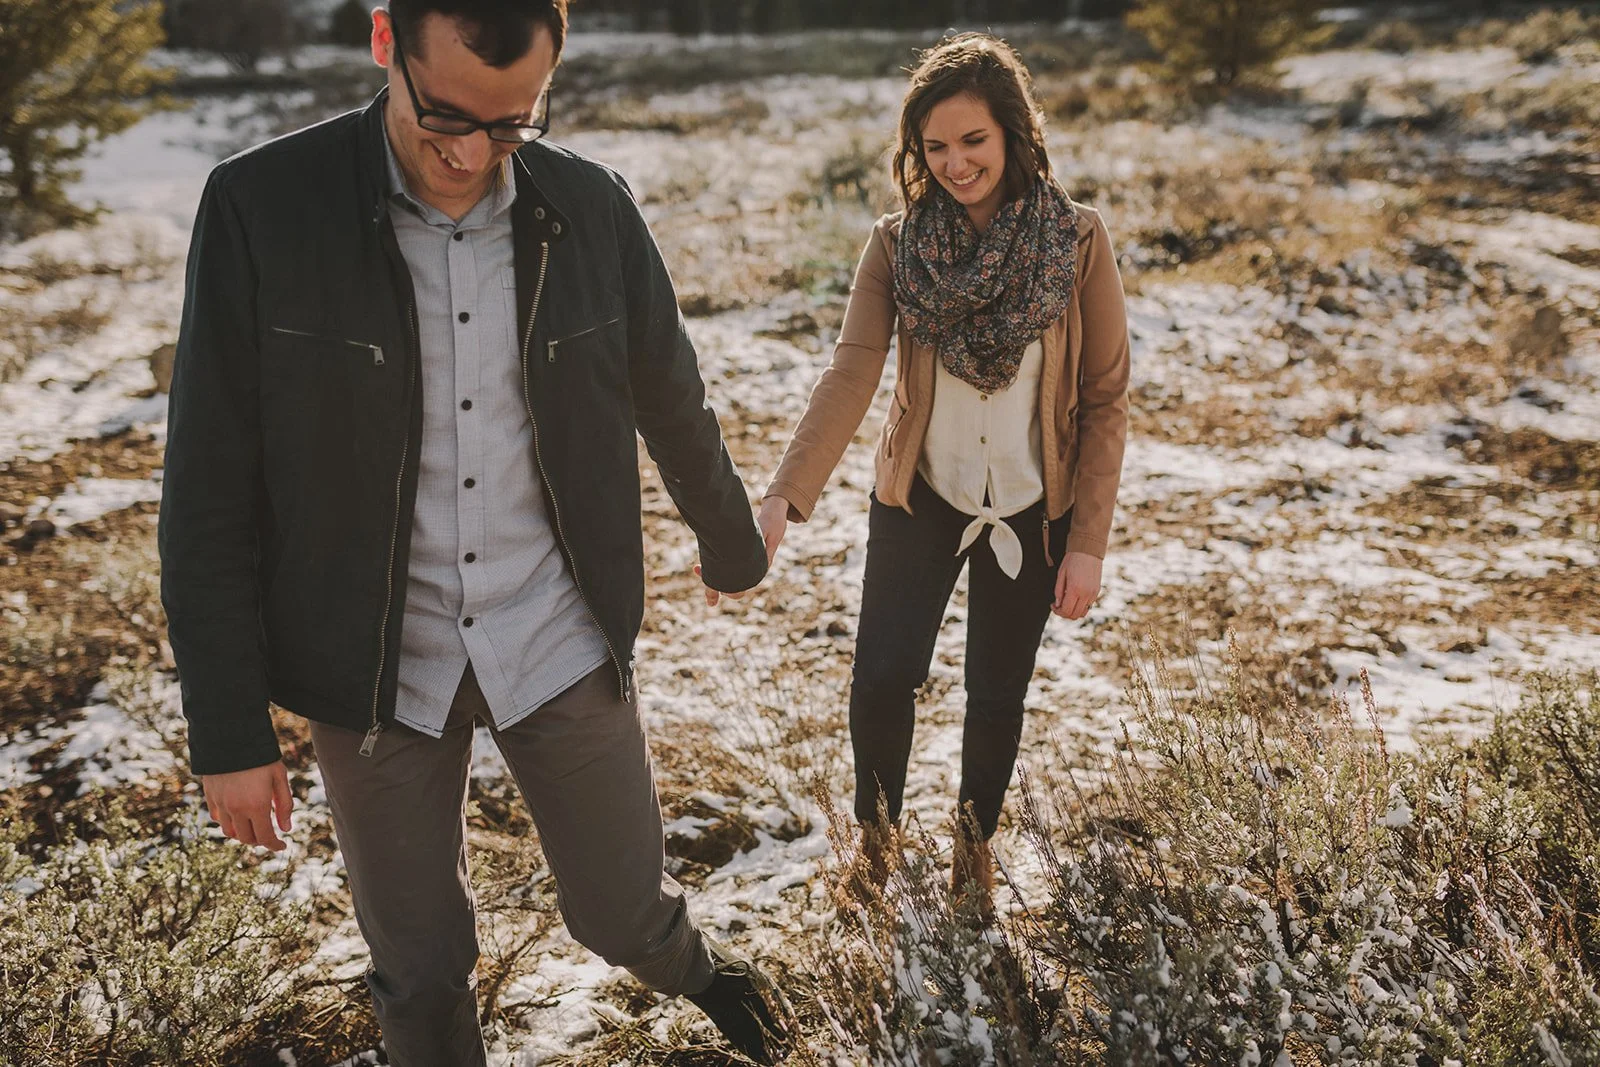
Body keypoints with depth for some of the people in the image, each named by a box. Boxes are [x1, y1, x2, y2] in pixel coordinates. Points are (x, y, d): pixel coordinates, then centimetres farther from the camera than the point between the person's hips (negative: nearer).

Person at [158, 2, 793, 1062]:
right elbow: (212, 493, -11)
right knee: (421, 976, 14)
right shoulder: (261, 208, -14)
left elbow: (674, 401, 10)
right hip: (377, 662, -1)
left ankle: (700, 967, 52)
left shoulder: (591, 207, -7)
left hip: (561, 640, 1)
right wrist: (230, 730, -9)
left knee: (627, 911, 17)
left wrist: (733, 543, 23)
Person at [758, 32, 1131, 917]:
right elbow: (851, 375, -19)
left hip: (1032, 510, 0)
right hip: (920, 498, 0)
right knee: (881, 679, -8)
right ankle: (876, 835, 23)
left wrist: (1089, 541, -10)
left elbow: (1105, 400, -7)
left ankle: (974, 840, 39)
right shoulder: (896, 245, -9)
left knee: (998, 695, 9)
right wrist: (784, 494, -34)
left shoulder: (1078, 243, -11)